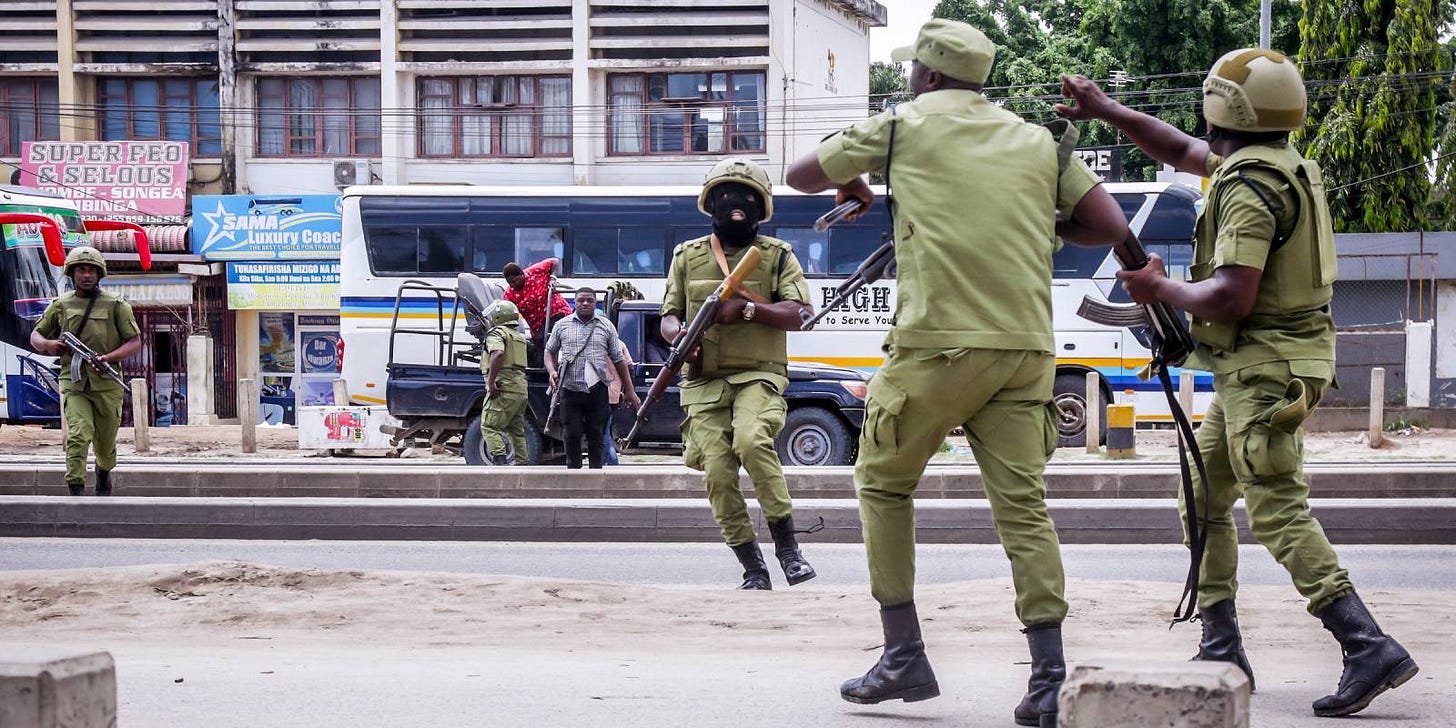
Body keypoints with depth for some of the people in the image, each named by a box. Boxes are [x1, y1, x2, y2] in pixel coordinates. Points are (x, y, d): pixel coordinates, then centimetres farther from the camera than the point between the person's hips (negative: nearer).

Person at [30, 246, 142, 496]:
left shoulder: (116, 305, 1)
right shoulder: (61, 305, 8)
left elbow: (135, 342, -1)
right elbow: (35, 335, 18)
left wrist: (108, 358, -17)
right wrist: (47, 344, -7)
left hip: (106, 384, 0)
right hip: (73, 383, 0)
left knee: (105, 445, 12)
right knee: (78, 436, -19)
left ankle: (104, 473, 44)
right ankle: (76, 492, -21)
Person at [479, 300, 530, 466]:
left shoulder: (497, 333, -5)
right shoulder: (519, 336, 23)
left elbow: (498, 354, -24)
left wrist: (491, 382, -25)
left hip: (503, 387, -9)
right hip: (521, 388, 9)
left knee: (489, 427, -8)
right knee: (516, 429, 14)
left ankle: (500, 460, -21)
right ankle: (522, 463, 12)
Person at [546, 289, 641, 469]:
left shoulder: (606, 326, 9)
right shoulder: (562, 325, 9)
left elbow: (618, 360, 12)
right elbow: (550, 351, 17)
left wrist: (629, 391, 10)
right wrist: (552, 371, -5)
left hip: (597, 389, 0)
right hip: (570, 389, 0)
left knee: (595, 434, 4)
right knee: (572, 434, -3)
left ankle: (596, 472, 11)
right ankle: (573, 471, 5)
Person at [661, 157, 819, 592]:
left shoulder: (776, 255, 7)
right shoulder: (688, 257, 15)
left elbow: (800, 315, -4)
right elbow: (669, 315, 17)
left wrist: (747, 309, -18)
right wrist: (676, 333, -8)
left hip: (758, 376, -3)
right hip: (704, 381, 3)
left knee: (751, 440, -31)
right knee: (718, 474, -10)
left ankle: (787, 547, -21)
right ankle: (754, 571, 1)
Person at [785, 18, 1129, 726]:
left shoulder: (902, 126, 8)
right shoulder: (1040, 142, 16)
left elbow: (800, 174, 19)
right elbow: (1112, 227, 13)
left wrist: (852, 186, 39)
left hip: (937, 343, -3)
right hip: (1025, 348, 3)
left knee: (883, 484, 14)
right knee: (1023, 504, 3)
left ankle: (905, 659, 12)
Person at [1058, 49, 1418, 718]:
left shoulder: (1248, 187, -18)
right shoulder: (1279, 162, 13)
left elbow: (1232, 297, -26)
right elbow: (1181, 150, 28)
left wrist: (1160, 289, -10)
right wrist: (1106, 111, 25)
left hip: (1264, 369, -10)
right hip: (1255, 370, 10)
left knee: (1277, 509, -13)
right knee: (1203, 498, 16)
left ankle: (1371, 650, -18)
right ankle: (1221, 651, 19)